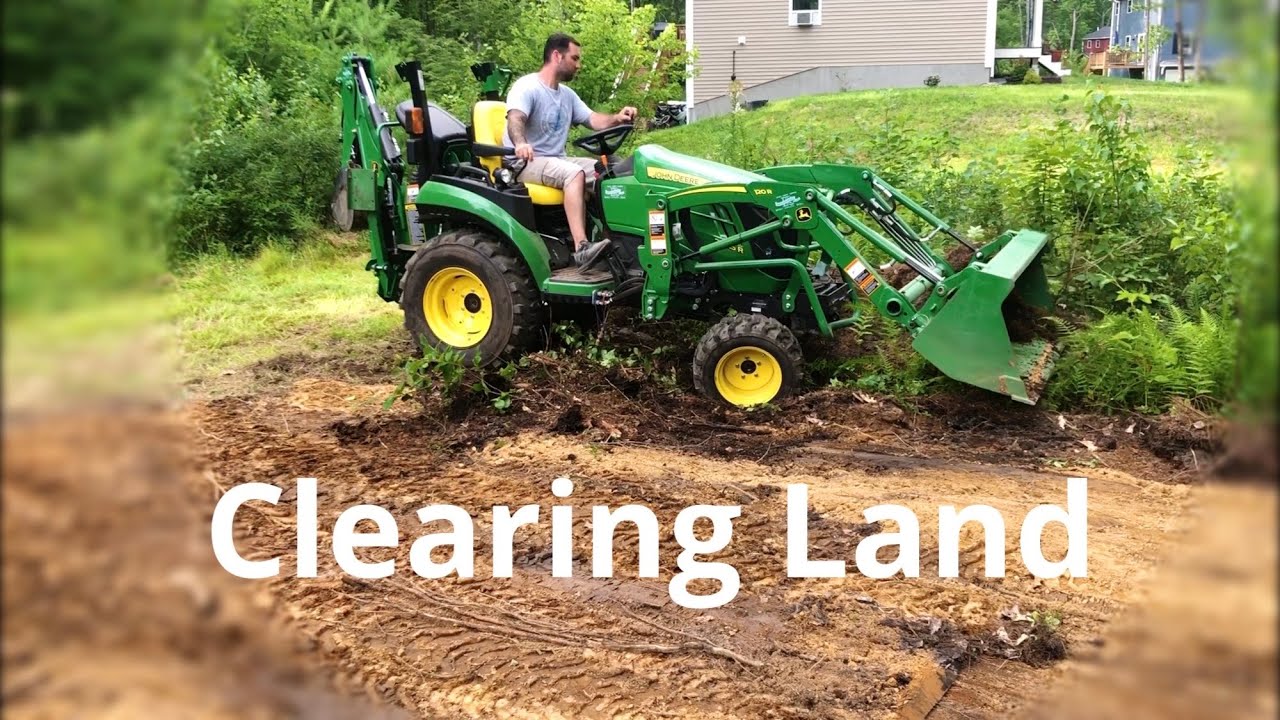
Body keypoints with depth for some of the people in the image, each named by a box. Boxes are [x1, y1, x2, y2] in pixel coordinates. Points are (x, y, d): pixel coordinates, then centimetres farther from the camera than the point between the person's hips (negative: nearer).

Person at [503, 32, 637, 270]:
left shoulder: (567, 94, 16)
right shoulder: (527, 86, -11)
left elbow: (592, 119, 12)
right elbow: (515, 119, -29)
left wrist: (617, 119, -10)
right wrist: (520, 143, -52)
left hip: (556, 160, 9)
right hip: (525, 162, -9)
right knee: (574, 173, -34)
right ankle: (581, 248, -43)